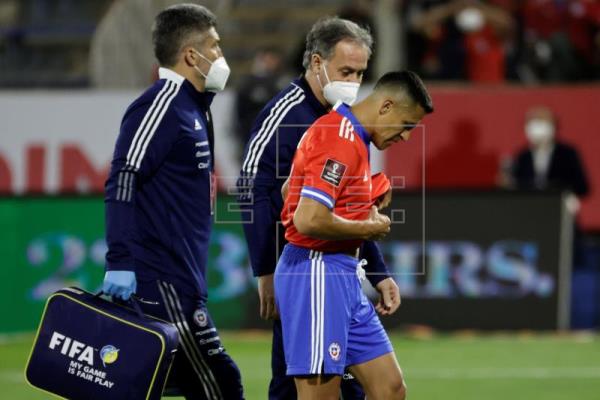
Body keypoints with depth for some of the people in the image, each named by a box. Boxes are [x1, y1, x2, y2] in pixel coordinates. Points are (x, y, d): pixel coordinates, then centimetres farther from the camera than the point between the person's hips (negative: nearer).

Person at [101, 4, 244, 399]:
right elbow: (122, 180, -19)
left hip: (181, 284, 10)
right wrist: (119, 263, -25)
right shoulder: (162, 104, -11)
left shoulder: (193, 108, 19)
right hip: (160, 281, -10)